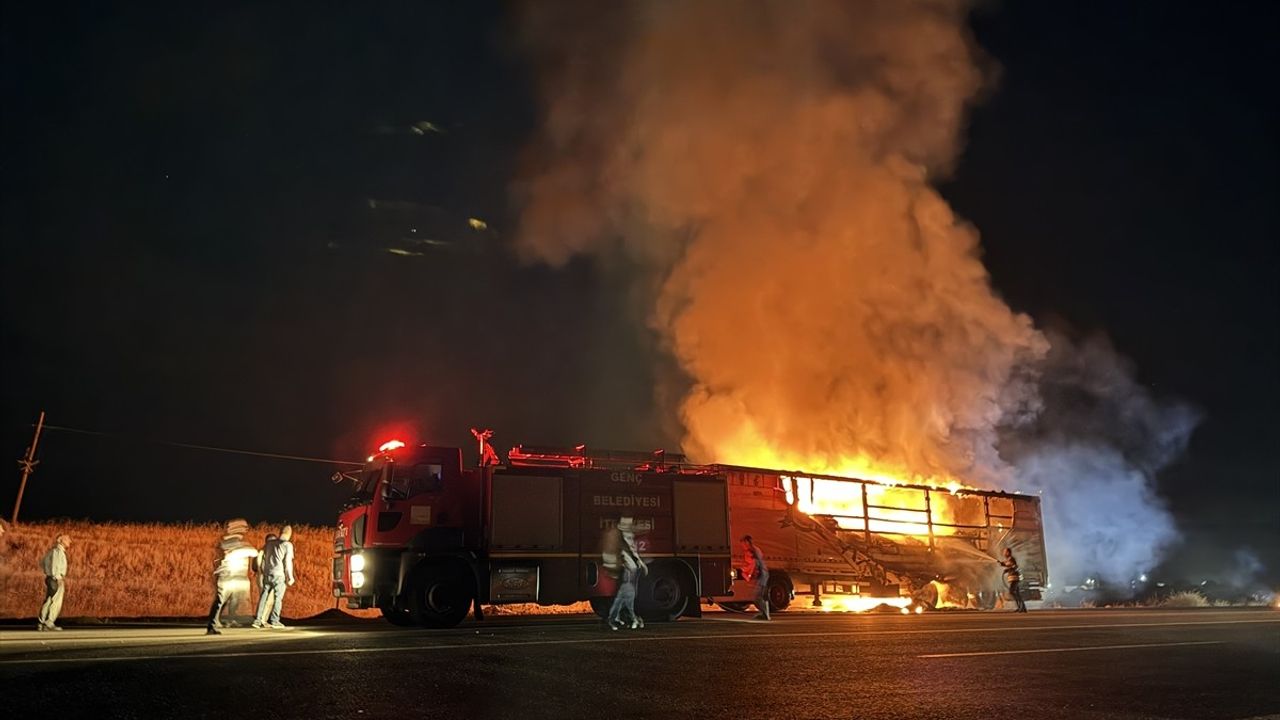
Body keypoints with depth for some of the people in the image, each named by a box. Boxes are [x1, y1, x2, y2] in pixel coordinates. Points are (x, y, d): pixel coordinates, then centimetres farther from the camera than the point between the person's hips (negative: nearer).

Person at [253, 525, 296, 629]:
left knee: (263, 597, 10)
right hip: (279, 575, -5)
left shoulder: (270, 543, 10)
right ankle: (275, 621, 3)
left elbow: (264, 559, 14)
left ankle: (258, 620, 7)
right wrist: (290, 577, -2)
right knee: (278, 598, 3)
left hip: (267, 574, 5)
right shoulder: (288, 545, -6)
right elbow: (288, 562, -9)